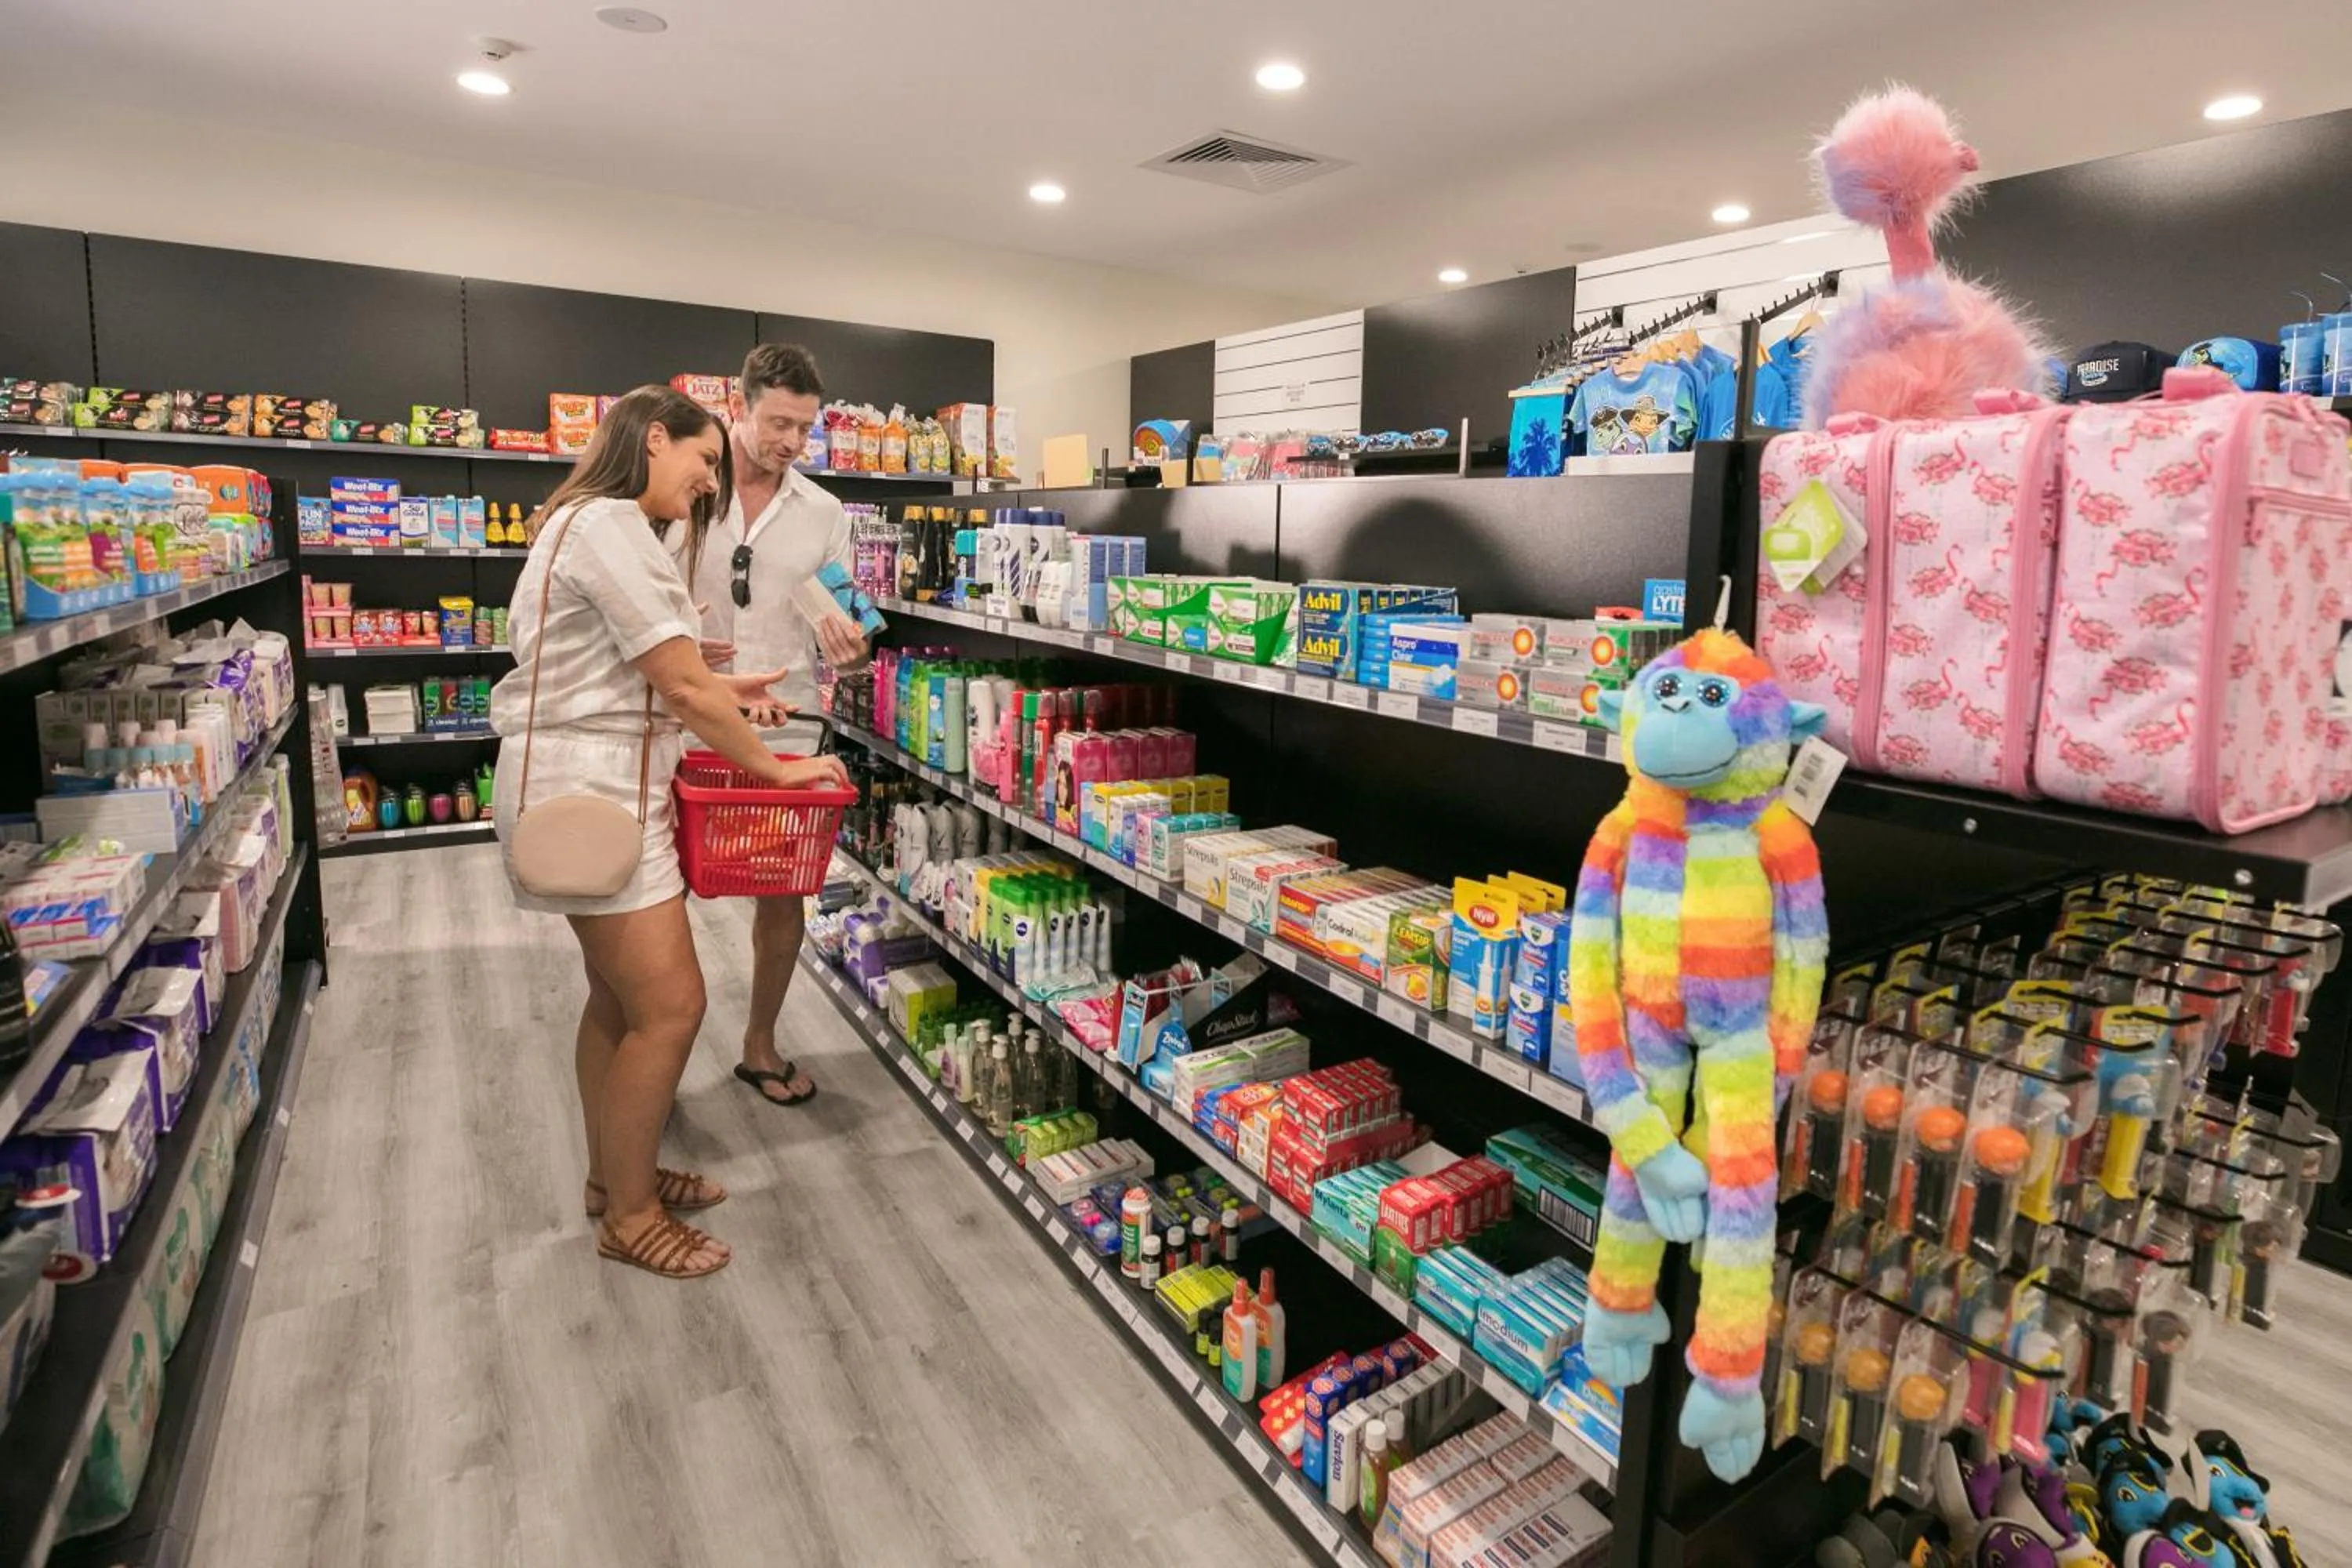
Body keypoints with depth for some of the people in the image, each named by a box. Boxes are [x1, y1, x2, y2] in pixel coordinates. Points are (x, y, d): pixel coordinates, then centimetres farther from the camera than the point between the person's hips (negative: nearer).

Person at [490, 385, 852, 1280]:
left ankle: (614, 1177, 31)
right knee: (669, 1004, -5)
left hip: (604, 786, 11)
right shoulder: (610, 523, -16)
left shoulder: (596, 522, 19)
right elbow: (683, 686, -18)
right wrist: (775, 768, -9)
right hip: (590, 792, -11)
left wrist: (718, 690, 9)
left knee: (619, 996, 16)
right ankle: (629, 1216, 11)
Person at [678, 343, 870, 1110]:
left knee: (785, 889, 7)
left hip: (787, 725, 2)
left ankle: (760, 1043, 27)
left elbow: (834, 629, 5)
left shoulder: (824, 513, 5)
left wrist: (845, 645, -18)